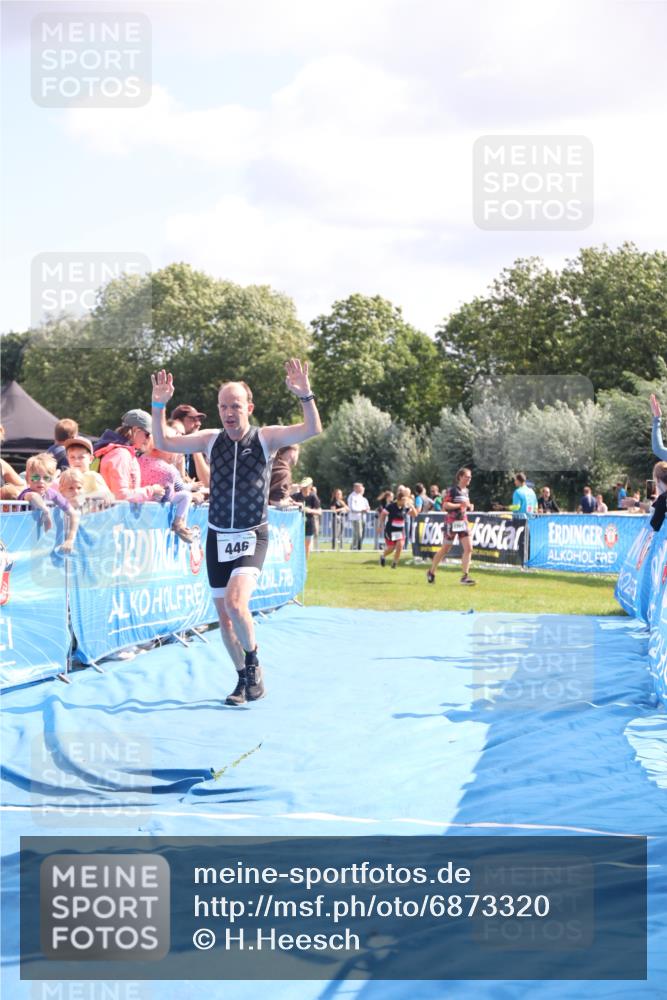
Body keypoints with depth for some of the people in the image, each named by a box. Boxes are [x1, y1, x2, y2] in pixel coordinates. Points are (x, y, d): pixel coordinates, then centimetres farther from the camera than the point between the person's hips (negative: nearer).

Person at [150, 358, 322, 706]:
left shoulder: (266, 438, -6)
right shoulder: (210, 440, 3)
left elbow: (312, 430, -19)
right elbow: (163, 443, 2)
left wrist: (305, 396, -35)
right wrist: (159, 406, -12)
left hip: (252, 537, -4)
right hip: (217, 536, 4)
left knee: (235, 602, -25)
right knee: (224, 615, 7)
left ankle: (253, 660, 1)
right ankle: (245, 678, 24)